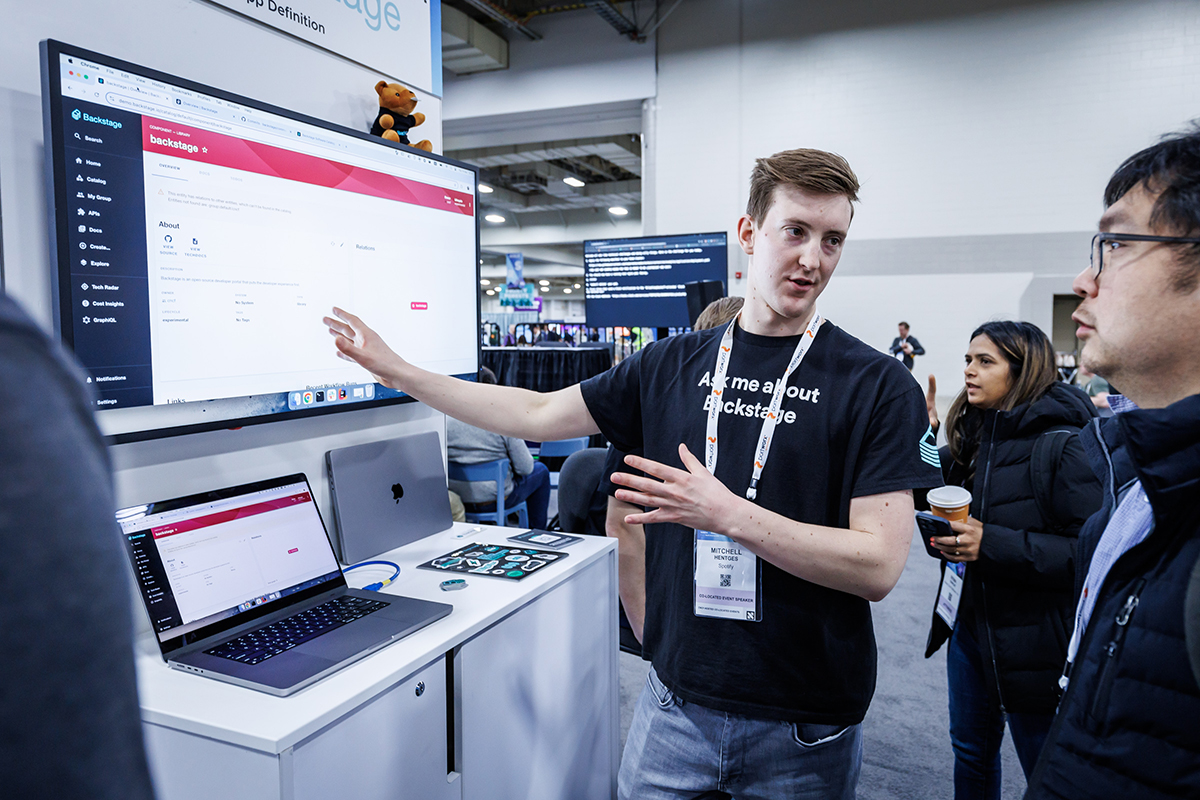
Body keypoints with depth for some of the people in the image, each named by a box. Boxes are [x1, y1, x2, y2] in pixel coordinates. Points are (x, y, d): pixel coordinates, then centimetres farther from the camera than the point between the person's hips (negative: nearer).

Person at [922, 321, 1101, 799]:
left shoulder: (1064, 447, -18)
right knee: (971, 748, 23)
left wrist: (992, 544, -28)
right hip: (968, 624, 7)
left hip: (1032, 642, -7)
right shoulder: (972, 438, 5)